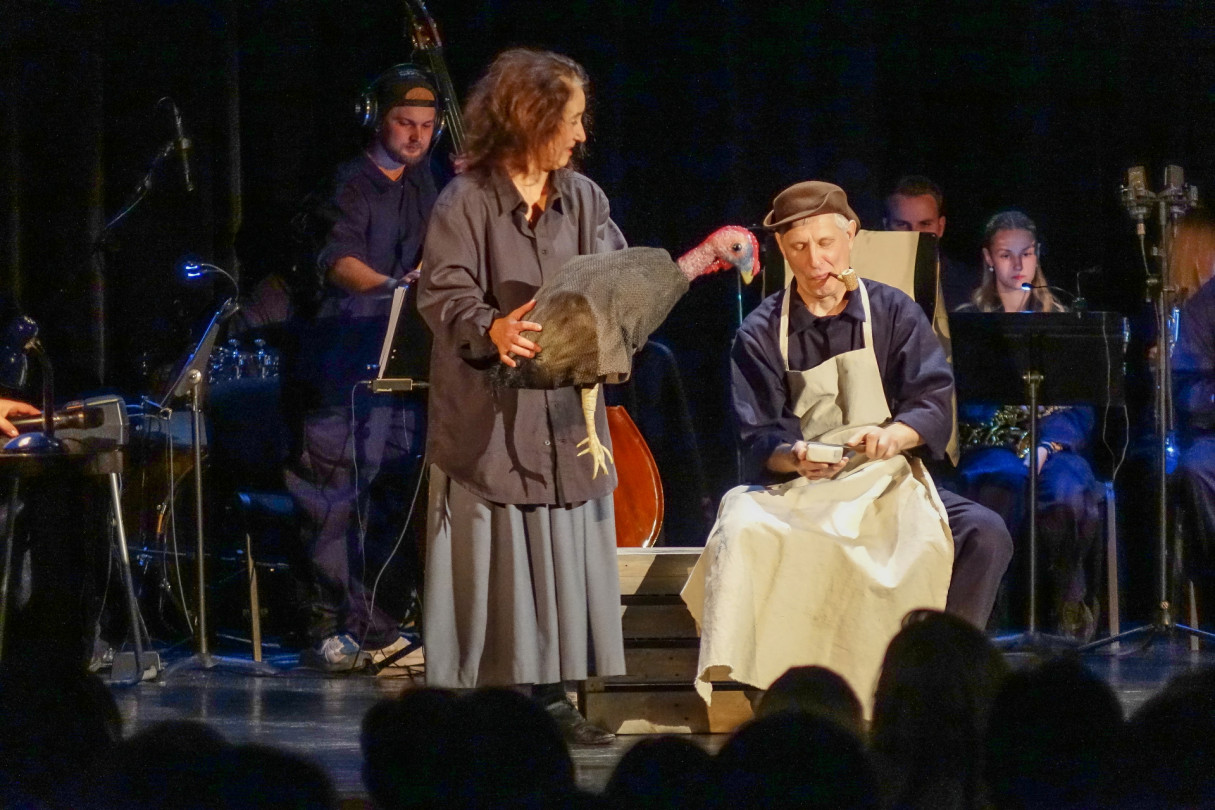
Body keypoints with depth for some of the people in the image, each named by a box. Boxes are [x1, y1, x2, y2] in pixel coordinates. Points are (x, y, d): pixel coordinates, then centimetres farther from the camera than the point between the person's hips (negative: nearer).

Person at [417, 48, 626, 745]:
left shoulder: (583, 199, 8)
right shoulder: (467, 203, -7)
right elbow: (444, 296, -14)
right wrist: (491, 329, -32)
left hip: (565, 410, 5)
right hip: (490, 414, -5)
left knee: (563, 553, 6)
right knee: (491, 558, -3)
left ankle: (552, 694, 14)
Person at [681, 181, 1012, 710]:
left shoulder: (893, 313, 8)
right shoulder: (761, 334, 6)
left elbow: (934, 405, -4)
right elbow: (759, 442, -2)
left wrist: (895, 435, -27)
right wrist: (792, 457, -27)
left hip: (888, 484, 1)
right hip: (796, 490, -1)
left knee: (984, 535, -26)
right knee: (739, 530, -35)